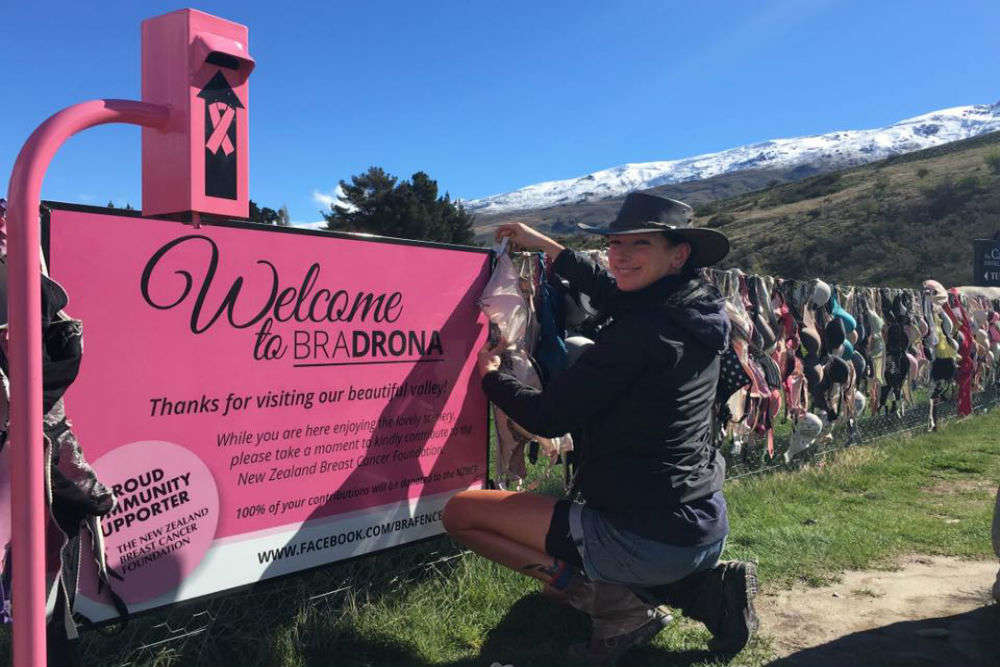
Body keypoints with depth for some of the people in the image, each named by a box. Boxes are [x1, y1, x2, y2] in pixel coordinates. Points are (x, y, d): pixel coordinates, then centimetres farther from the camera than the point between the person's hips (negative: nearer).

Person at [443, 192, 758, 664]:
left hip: (647, 541, -9)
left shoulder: (640, 333, -22)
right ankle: (704, 590, 14)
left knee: (461, 512, -3)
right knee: (562, 570, 35)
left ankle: (615, 608, -5)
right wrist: (545, 245, 32)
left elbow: (548, 417, -16)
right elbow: (611, 290, 24)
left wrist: (489, 376, 3)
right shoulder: (696, 312, 5)